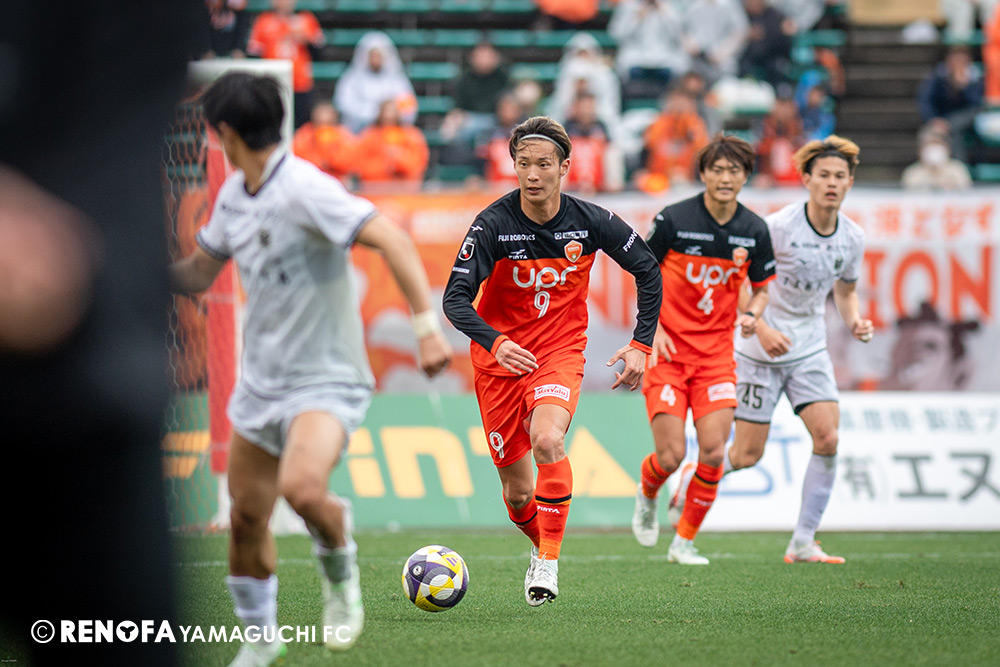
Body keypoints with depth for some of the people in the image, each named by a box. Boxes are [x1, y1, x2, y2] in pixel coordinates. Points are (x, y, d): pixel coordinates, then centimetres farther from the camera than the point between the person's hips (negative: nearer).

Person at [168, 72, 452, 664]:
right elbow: (198, 272, 21)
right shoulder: (233, 194, 7)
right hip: (261, 381, 8)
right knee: (246, 516, 9)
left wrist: (426, 325, -36)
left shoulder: (303, 188, -20)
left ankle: (340, 568, 0)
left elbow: (392, 240, -28)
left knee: (302, 487, -32)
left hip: (325, 380, -8)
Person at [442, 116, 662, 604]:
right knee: (517, 492, 3)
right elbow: (455, 299, -20)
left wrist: (641, 344, -2)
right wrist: (494, 342, -38)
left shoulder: (591, 222, -9)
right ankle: (540, 545, 36)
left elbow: (647, 271, 6)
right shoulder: (493, 224, -15)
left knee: (547, 440, -31)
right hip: (500, 356, 0)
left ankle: (549, 560, -19)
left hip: (560, 353, 0)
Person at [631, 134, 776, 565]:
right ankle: (647, 496, 29)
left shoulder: (754, 231, -1)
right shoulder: (672, 220, -11)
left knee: (713, 451, -10)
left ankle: (685, 541, 8)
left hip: (717, 352, 3)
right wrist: (653, 328, -12)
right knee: (671, 456, -8)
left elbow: (761, 288, 13)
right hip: (668, 349, -3)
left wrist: (753, 314, -10)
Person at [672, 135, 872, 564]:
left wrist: (855, 322, -4)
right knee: (747, 454, -2)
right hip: (761, 350, -4)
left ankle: (803, 543, -4)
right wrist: (761, 328, -23)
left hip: (810, 350, 4)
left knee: (828, 438, -13)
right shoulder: (778, 226, -18)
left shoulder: (852, 238, -1)